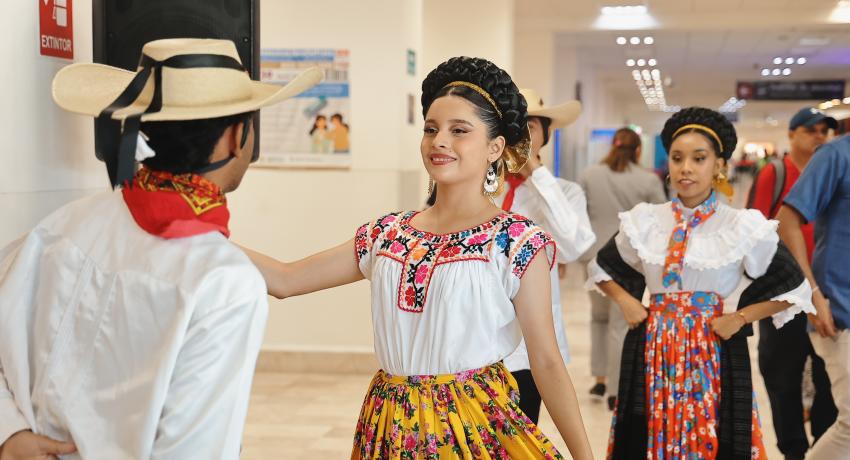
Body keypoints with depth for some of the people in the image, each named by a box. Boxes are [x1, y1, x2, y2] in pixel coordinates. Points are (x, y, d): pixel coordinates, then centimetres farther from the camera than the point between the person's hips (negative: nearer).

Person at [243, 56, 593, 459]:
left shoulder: (518, 242, -9)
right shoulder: (388, 233, 5)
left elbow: (546, 363, -8)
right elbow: (284, 280, 3)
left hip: (474, 424, -4)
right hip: (391, 425, 5)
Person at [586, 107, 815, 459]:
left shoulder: (742, 227, -3)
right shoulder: (645, 222, 4)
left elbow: (792, 288, 4)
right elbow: (602, 268, 19)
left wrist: (740, 317, -6)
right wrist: (626, 302, 2)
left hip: (714, 352, -2)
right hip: (652, 350, 2)